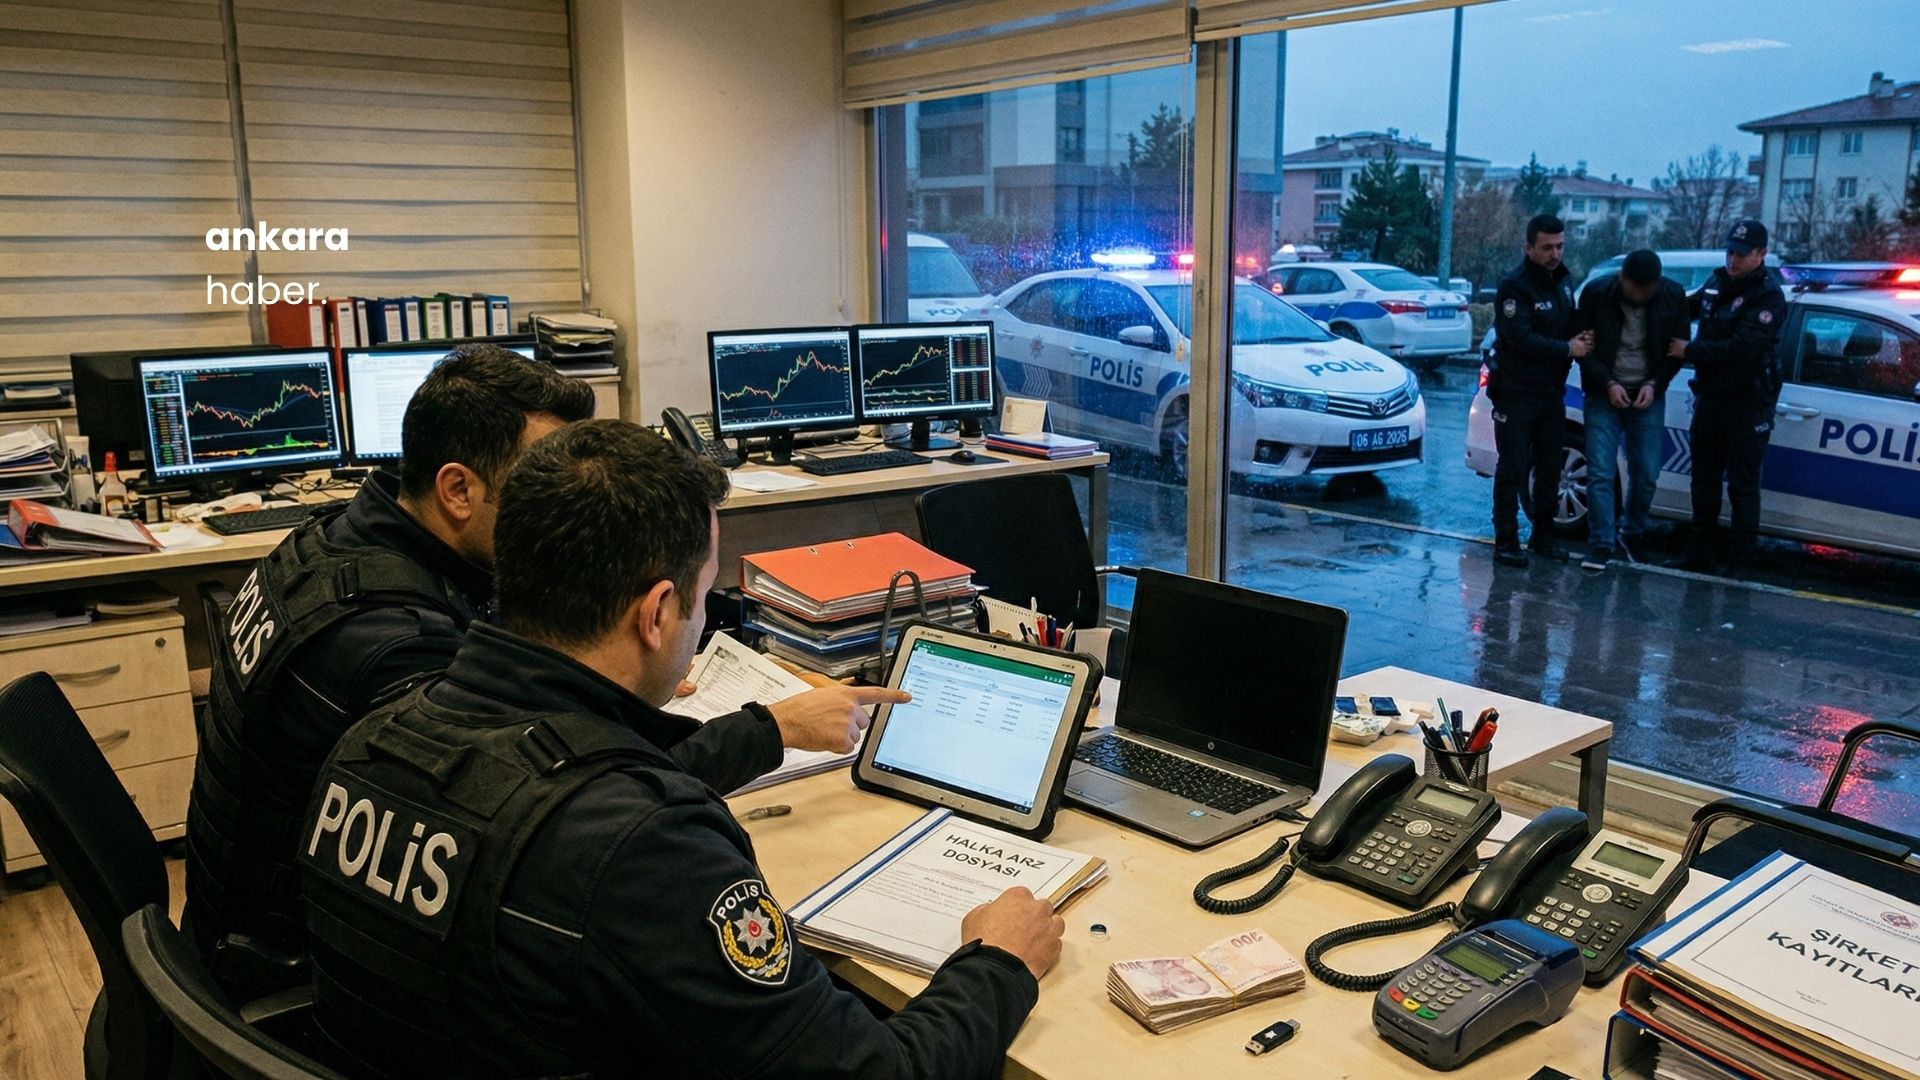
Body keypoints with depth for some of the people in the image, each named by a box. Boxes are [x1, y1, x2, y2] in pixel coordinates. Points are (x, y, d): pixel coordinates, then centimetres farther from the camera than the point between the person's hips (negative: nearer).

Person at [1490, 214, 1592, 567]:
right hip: (1516, 393, -7)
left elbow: (1569, 325, 19)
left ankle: (1543, 535, 23)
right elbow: (1520, 338, -22)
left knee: (1550, 468, 12)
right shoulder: (1514, 286, -13)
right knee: (1513, 469, -3)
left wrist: (1580, 340, -4)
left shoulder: (1563, 280, 10)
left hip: (1552, 391, 7)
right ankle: (1506, 541, 3)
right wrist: (1568, 349, -17)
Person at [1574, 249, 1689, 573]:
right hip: (1604, 395, -1)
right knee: (1600, 473, -7)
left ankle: (1631, 536, 23)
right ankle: (1601, 545, -1)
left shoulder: (1673, 296, -5)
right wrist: (1607, 383, -14)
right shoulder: (1597, 292, -9)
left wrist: (1654, 384, -9)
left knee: (1646, 474, 2)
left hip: (1648, 397, 2)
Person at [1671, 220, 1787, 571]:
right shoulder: (1717, 282, 8)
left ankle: (1739, 557, 5)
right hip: (1710, 397, 7)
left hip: (1747, 406, -7)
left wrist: (1689, 351, -17)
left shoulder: (1768, 298, -14)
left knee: (1743, 485, -1)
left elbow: (1740, 350, -25)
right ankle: (1698, 551, 22)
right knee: (1704, 479, 13)